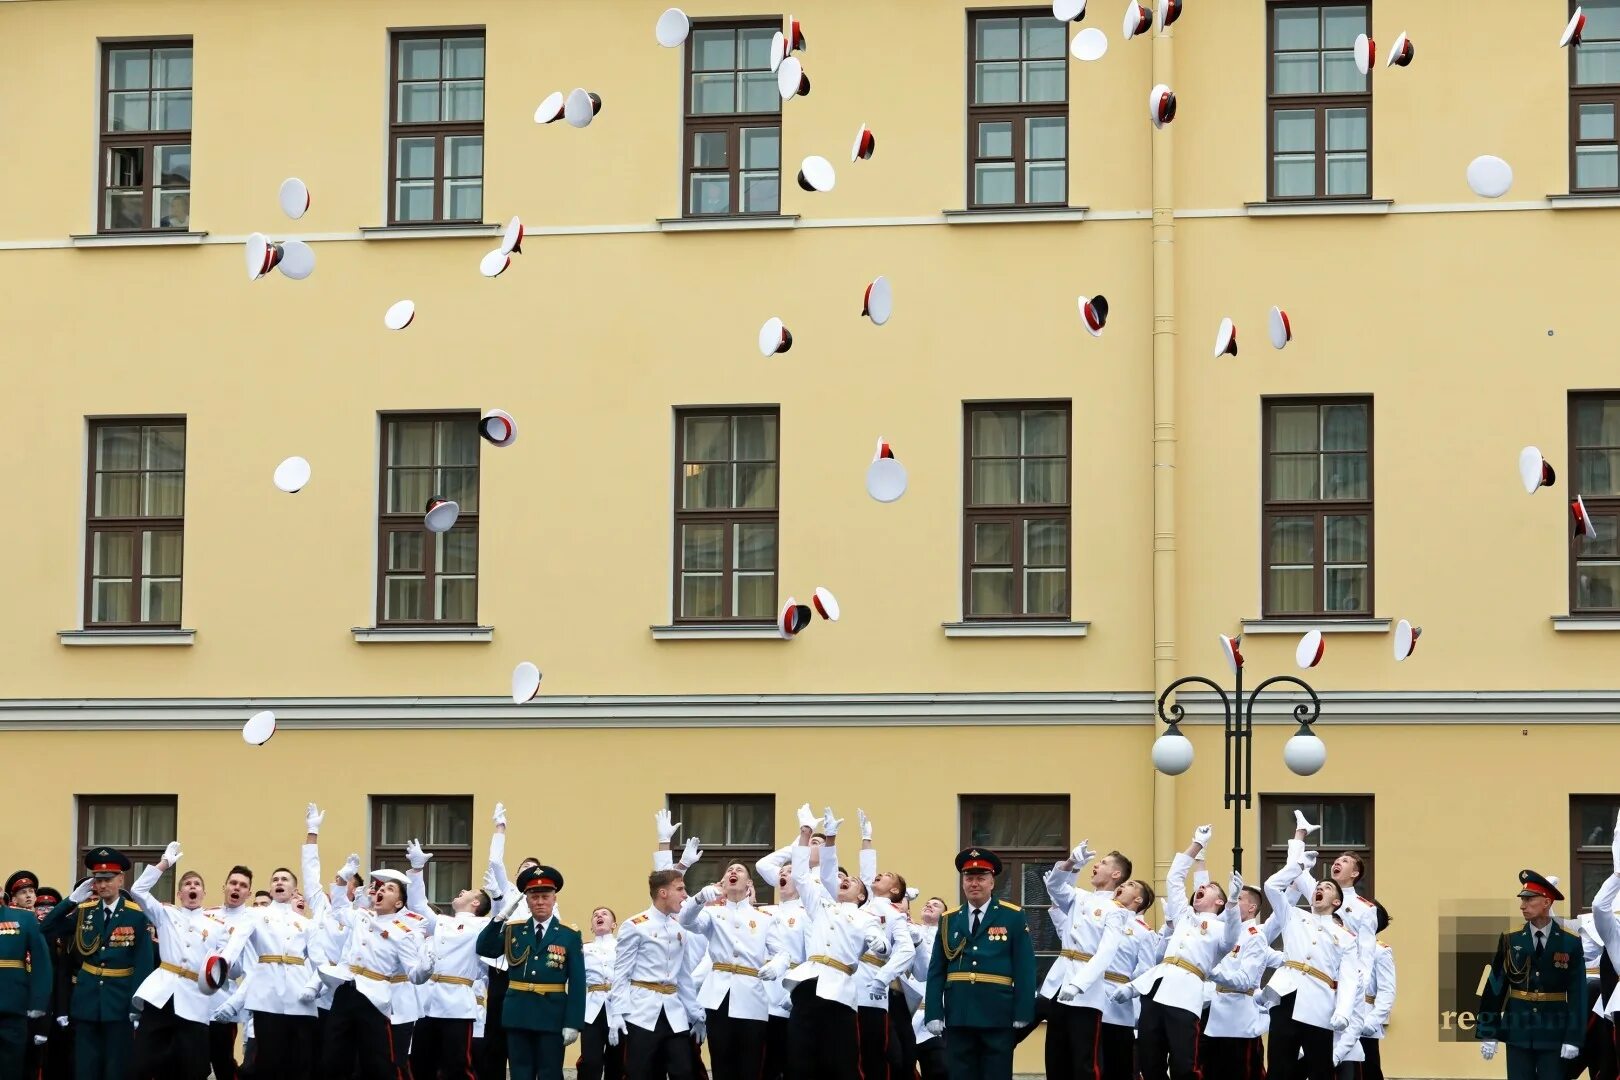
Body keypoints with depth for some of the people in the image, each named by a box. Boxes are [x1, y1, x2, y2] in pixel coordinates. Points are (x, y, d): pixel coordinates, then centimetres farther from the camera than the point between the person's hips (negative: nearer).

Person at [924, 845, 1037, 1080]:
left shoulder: (1013, 917, 4)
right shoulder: (949, 920, 12)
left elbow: (1024, 968, -1)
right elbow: (936, 971, 8)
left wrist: (1023, 1014, -8)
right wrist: (933, 1014, -2)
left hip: (998, 1017, -2)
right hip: (957, 1016, 3)